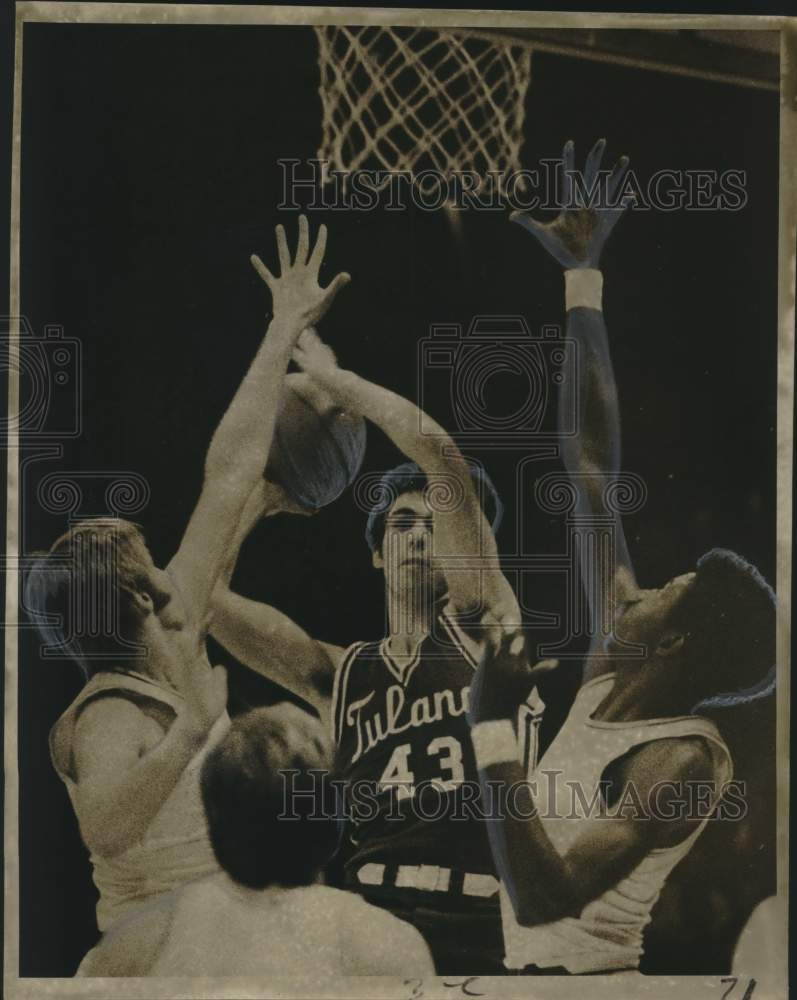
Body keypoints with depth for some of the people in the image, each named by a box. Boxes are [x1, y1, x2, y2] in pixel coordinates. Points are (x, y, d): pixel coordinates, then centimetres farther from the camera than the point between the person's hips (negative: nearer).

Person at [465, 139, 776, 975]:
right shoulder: (616, 664, -6)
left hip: (576, 967, -7)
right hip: (530, 963, 7)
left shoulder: (683, 762, -26)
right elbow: (594, 467, -6)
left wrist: (491, 723, -37)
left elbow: (543, 899, -37)